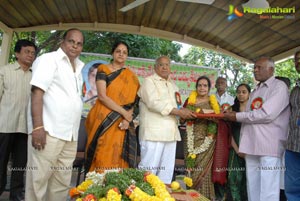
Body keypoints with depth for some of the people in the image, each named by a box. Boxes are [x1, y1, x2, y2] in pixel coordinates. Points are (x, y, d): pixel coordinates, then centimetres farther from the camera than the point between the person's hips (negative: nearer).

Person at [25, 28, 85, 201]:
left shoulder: (78, 67, 18)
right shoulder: (49, 59, -1)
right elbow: (37, 92, -11)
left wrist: (73, 131, 15)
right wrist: (38, 127, -20)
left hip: (70, 135, 7)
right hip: (49, 131, -6)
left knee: (62, 183, 11)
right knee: (38, 180, 0)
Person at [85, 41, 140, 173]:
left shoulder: (131, 77, 11)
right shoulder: (103, 70, 0)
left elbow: (132, 100, 7)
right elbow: (102, 96, -11)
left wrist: (127, 119, -11)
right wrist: (124, 113, -14)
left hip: (120, 123, 3)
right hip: (103, 119, -3)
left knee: (115, 158, 3)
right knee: (102, 156, -2)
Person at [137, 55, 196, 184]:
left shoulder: (172, 84, 23)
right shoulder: (149, 81, 0)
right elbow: (153, 103, -15)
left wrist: (183, 112, 3)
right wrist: (178, 112, -16)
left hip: (170, 133, 7)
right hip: (154, 132, -7)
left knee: (167, 170, 10)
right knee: (149, 169, -6)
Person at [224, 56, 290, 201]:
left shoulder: (279, 86, -2)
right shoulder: (255, 91, 22)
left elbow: (266, 114, -15)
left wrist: (237, 116, -7)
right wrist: (243, 143, 9)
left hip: (269, 146, -7)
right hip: (251, 146, 7)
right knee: (252, 188, 10)